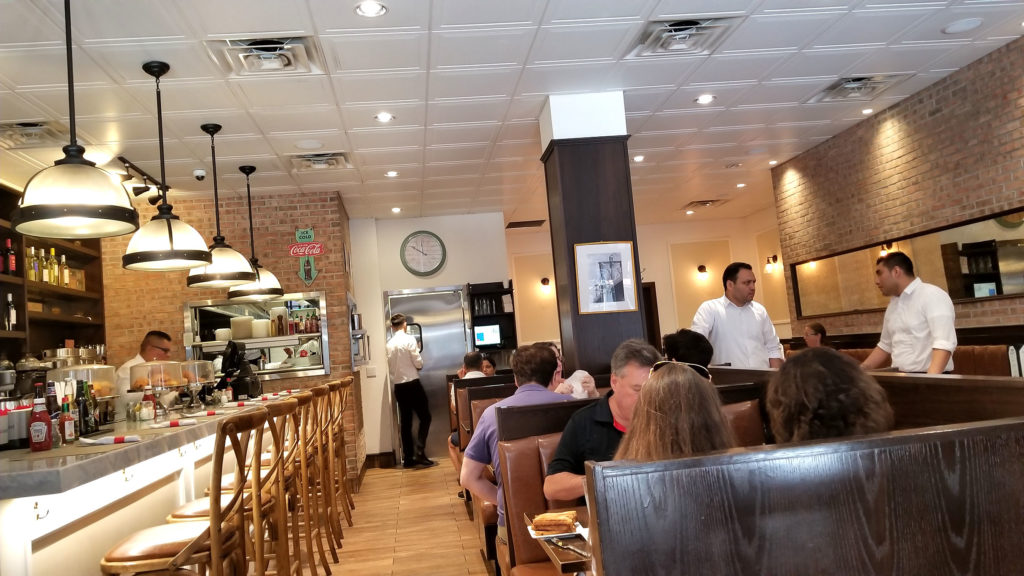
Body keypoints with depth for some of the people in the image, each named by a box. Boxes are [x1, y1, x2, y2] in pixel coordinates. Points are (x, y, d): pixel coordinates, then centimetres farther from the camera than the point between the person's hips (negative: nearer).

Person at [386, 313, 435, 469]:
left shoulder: (389, 344, 5)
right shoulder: (409, 339, -10)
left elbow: (389, 368, 9)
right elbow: (418, 363, -11)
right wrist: (417, 351, 9)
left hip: (398, 386, 5)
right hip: (412, 384, -5)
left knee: (405, 421, 10)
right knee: (425, 417, 4)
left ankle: (408, 458, 11)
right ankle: (419, 452, -9)